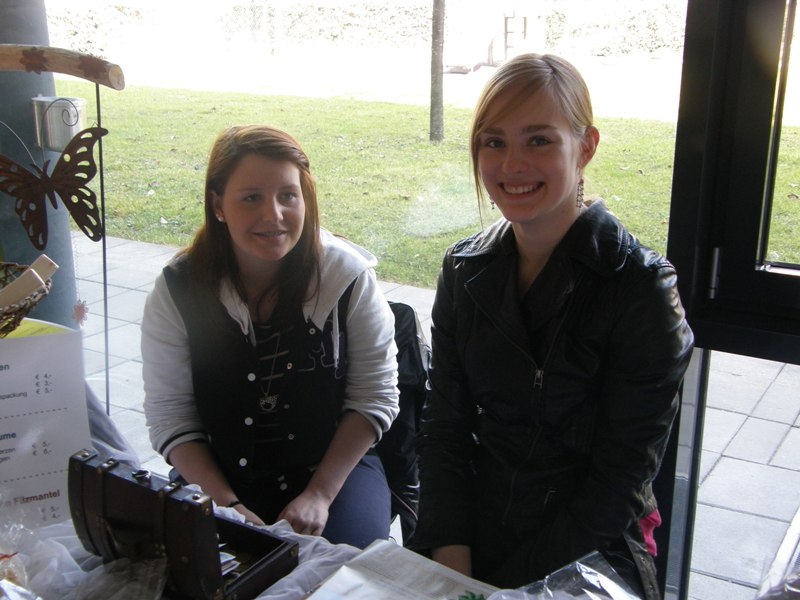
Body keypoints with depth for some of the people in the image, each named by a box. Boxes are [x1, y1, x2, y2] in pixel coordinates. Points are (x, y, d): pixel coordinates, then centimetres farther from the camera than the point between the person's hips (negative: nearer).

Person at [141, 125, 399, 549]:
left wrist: (320, 494, -13)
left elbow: (374, 397, -6)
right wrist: (225, 504, -16)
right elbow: (170, 418, -5)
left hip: (337, 466, 0)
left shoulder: (348, 277, -10)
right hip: (218, 479, 1)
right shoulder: (177, 291, -8)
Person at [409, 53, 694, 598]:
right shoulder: (464, 270, 2)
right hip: (471, 531, 4)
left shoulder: (642, 288, -12)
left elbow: (622, 475, -12)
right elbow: (444, 426, 2)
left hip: (589, 554, -3)